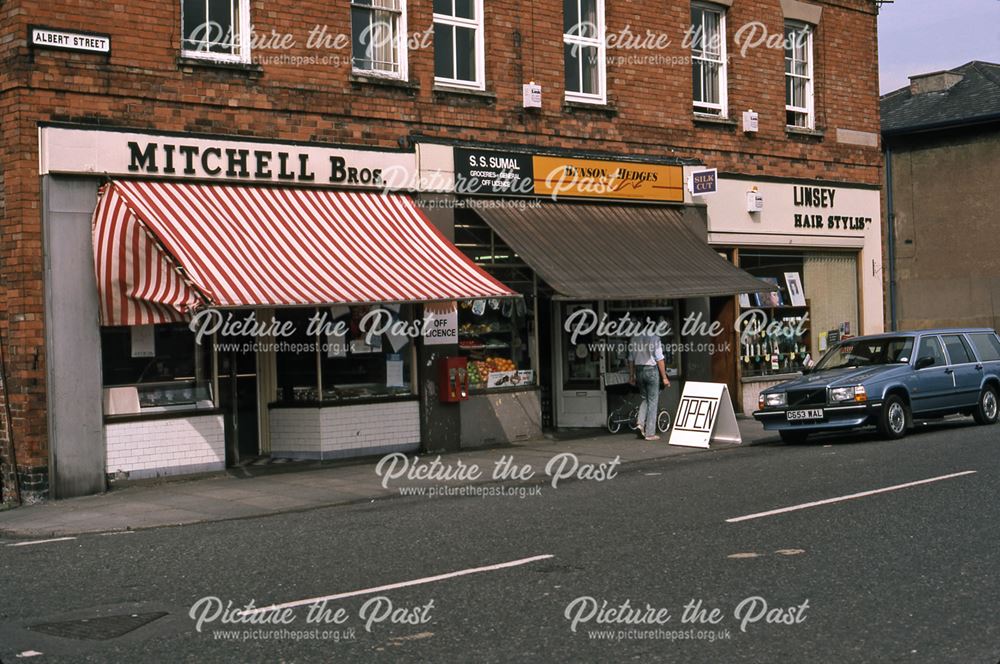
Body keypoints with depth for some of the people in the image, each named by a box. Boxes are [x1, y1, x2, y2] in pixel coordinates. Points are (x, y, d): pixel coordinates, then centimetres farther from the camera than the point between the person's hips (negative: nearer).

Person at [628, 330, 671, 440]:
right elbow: (659, 359, -11)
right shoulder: (654, 338, -10)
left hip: (639, 370, 5)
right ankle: (650, 433, 3)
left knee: (645, 399, 21)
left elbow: (631, 359, 8)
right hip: (651, 369, -5)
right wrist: (664, 377, -6)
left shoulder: (634, 338, 4)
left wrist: (631, 376, 17)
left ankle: (641, 422, 1)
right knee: (653, 401, 3)